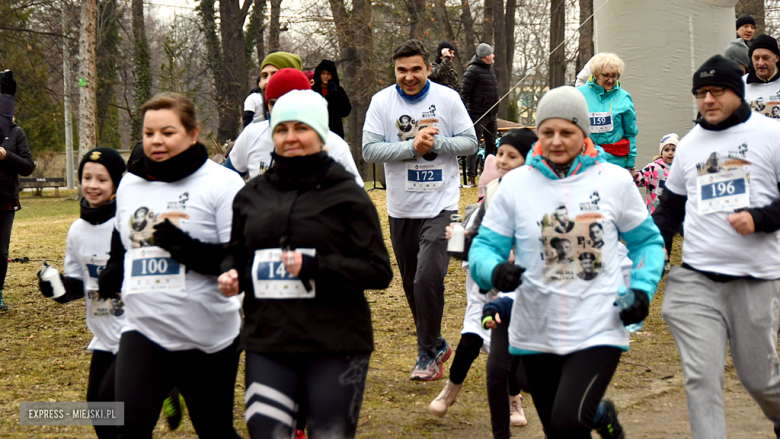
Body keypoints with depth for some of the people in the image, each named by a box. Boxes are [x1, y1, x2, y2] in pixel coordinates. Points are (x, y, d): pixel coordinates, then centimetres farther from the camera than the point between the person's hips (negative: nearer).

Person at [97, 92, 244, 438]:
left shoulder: (222, 183, -9)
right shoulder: (129, 185, 10)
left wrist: (186, 247, -26)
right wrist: (114, 271, 4)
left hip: (209, 340, -4)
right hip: (143, 331, 4)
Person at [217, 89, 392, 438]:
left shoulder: (346, 195, 0)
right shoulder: (252, 195, 12)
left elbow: (379, 271, -5)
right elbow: (236, 253, 25)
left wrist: (315, 268, -17)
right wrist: (230, 274, 2)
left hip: (334, 347, -3)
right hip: (267, 345, 3)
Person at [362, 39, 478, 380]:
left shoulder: (447, 98, -3)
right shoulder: (381, 101, -2)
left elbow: (470, 143, 0)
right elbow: (370, 149, -9)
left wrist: (436, 142, -17)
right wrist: (413, 146, -19)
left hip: (440, 205, -3)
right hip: (400, 208, 3)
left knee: (429, 278, -15)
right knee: (411, 283, 12)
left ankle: (428, 353, 0)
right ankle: (437, 344, 31)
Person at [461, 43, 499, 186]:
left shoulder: (490, 69, 16)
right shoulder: (473, 70, -12)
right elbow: (464, 93, -15)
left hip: (491, 115, 9)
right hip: (478, 115, -9)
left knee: (491, 146, 14)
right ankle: (471, 177, -6)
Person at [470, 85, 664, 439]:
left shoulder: (615, 180, 1)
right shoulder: (515, 184, 1)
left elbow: (647, 241, 12)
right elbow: (484, 247, 2)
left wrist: (642, 289, -4)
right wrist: (495, 271, -21)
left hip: (598, 330, -2)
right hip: (536, 333, 3)